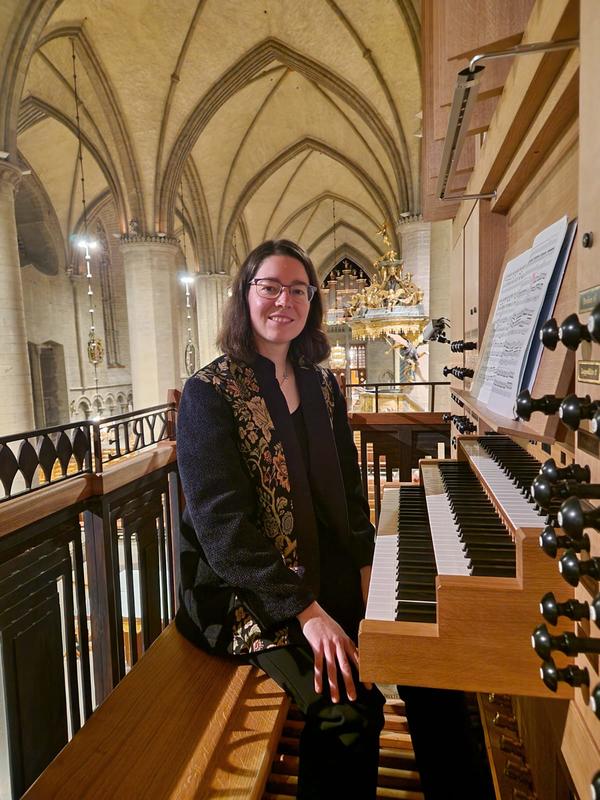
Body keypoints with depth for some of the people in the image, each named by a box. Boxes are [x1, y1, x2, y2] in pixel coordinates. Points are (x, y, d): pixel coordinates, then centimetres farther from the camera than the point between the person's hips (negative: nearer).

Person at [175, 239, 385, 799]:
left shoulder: (321, 386, 10)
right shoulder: (210, 393, -10)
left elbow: (348, 486, 13)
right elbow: (220, 523, -17)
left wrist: (365, 567, 0)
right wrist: (305, 610, -22)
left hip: (328, 577, 6)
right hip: (246, 593, -6)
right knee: (345, 705, -23)